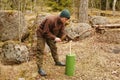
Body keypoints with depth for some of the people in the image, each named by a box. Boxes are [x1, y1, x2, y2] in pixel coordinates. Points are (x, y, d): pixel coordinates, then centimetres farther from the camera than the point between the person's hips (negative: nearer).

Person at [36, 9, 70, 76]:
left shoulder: (62, 22, -12)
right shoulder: (50, 20, -36)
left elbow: (62, 32, -5)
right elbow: (45, 32, -31)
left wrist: (59, 39, -20)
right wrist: (54, 38, -33)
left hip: (50, 34, 8)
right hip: (41, 34, -7)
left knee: (54, 47, 17)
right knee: (41, 50, -11)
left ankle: (57, 61, 37)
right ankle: (40, 68, -11)